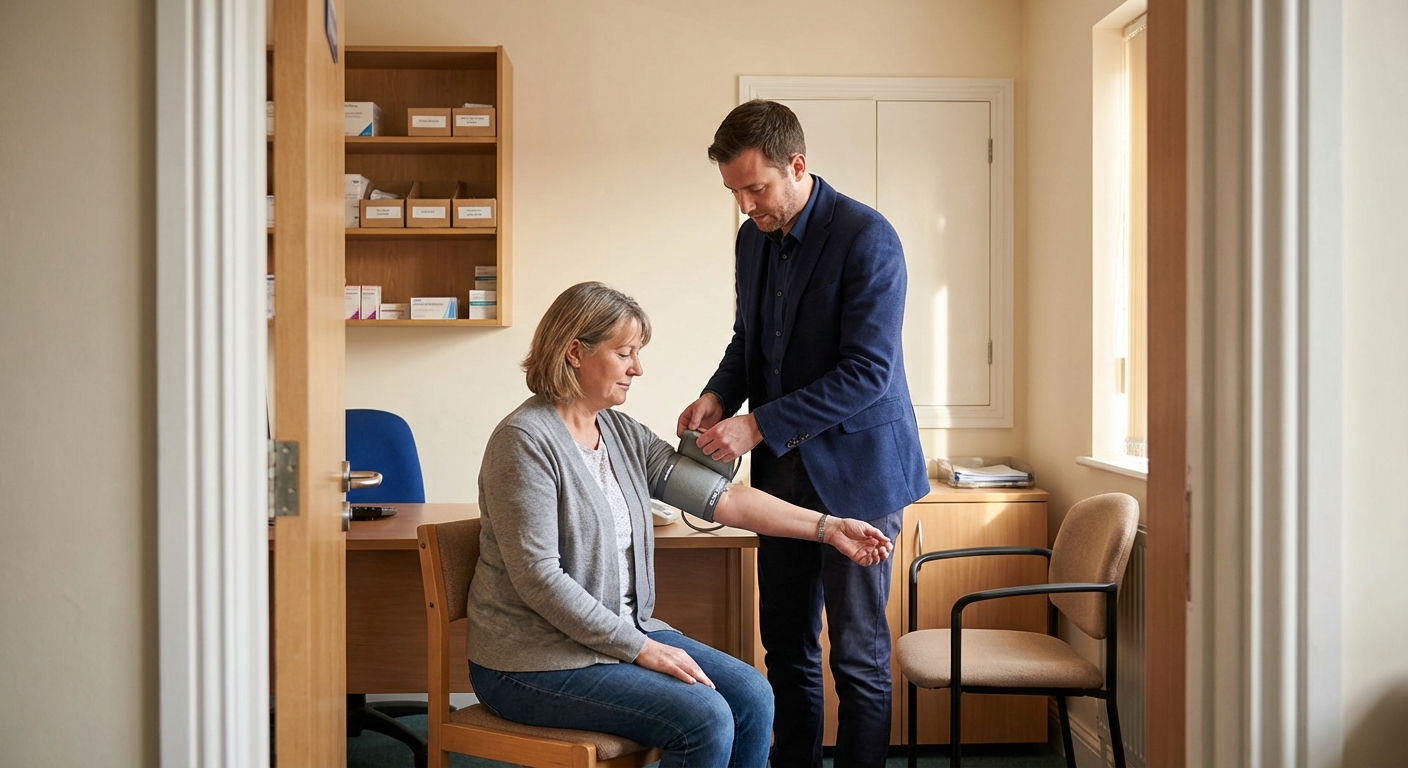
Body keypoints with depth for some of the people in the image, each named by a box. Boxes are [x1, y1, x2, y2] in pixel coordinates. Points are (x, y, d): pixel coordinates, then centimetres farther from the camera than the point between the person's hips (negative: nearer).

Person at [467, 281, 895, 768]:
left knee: (751, 696, -4)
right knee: (705, 719, -20)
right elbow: (538, 577, -21)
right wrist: (640, 649, -19)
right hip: (535, 663, -8)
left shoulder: (621, 432, 7)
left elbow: (720, 497, 3)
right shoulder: (525, 441, -17)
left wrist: (827, 527, -3)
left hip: (623, 631, 8)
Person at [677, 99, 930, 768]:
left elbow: (867, 371, -22)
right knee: (786, 645, 12)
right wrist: (719, 395, -2)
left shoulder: (866, 238, -17)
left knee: (857, 654, 1)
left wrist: (757, 425, -22)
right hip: (783, 469, 7)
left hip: (855, 469, -7)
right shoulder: (752, 240, 7)